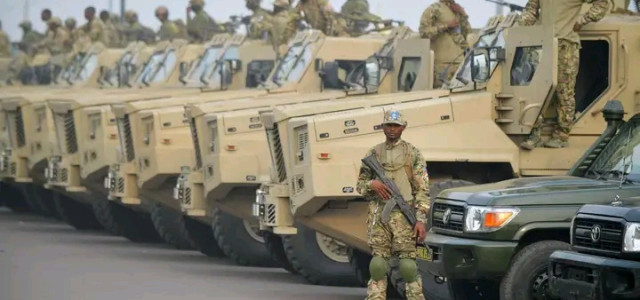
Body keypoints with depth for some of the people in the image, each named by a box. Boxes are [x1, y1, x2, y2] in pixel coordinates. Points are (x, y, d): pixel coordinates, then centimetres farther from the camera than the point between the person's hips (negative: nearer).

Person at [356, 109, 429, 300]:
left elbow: (422, 190, 0)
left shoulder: (413, 154, 4)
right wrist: (372, 184, -8)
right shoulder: (373, 154, 12)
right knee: (378, 265, 1)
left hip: (404, 215, -3)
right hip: (378, 216, 3)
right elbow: (360, 185, 16)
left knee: (408, 265, -6)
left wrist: (421, 220, -10)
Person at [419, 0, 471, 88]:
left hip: (460, 60, 6)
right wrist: (446, 26, -13)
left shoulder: (459, 9, 19)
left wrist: (463, 15, 2)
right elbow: (424, 32, -10)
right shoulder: (433, 9, -2)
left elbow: (468, 32, 16)